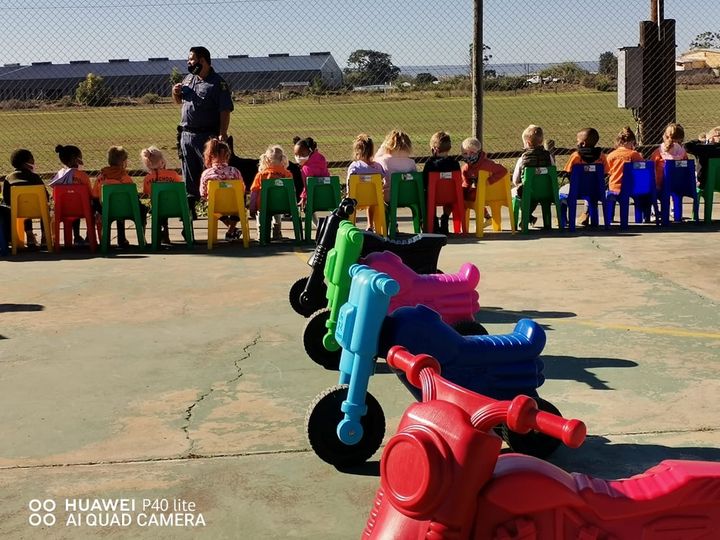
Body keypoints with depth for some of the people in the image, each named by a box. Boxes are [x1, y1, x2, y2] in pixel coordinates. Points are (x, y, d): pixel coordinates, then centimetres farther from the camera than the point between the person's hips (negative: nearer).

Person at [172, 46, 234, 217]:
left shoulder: (218, 83, -8)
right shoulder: (188, 79, 15)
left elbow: (225, 111, -14)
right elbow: (179, 101, 29)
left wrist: (222, 134, -23)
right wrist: (176, 93, 5)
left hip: (207, 136, -7)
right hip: (186, 135, 7)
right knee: (189, 176, 11)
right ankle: (189, 208, 18)